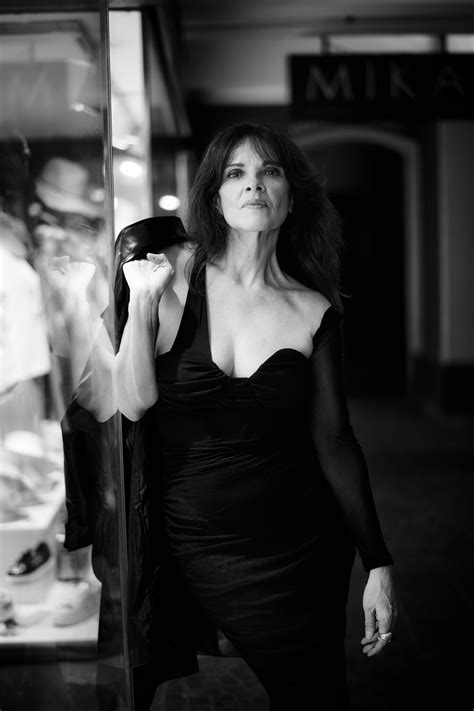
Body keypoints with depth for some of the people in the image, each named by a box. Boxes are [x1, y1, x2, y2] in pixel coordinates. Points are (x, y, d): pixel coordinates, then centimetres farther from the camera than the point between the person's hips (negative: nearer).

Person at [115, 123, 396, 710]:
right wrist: (142, 300, -22)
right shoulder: (173, 272, -6)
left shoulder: (314, 311, -4)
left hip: (302, 546, 1)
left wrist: (378, 564, -1)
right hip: (197, 546, -1)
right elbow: (134, 404, -10)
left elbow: (333, 440, -1)